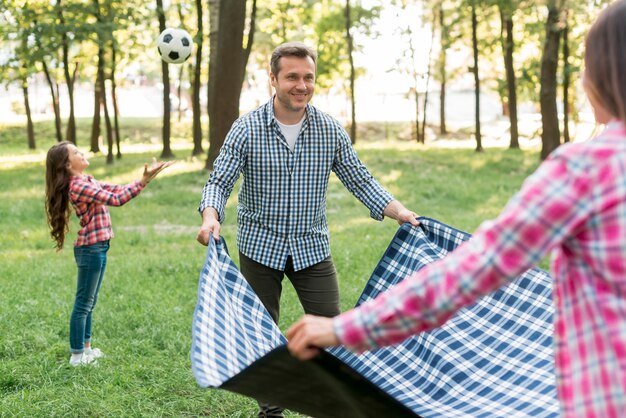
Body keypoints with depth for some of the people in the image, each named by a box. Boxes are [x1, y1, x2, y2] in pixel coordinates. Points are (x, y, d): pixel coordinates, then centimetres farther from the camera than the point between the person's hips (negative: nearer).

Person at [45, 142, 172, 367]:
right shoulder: (78, 186, -18)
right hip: (90, 249, -10)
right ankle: (77, 356, 6)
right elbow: (116, 199, -24)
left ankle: (86, 348, 26)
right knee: (83, 304, -2)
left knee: (89, 303, 17)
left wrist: (145, 178, 1)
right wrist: (143, 181, -24)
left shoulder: (87, 181, 12)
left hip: (98, 247, 10)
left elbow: (117, 190, 12)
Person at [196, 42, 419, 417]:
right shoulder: (247, 129, -9)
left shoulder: (330, 130, -3)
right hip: (260, 246, -1)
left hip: (312, 246, 1)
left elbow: (360, 180, 3)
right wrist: (210, 217, -30)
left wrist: (399, 211, -9)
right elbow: (220, 181, -10)